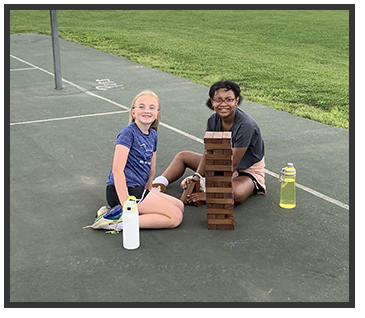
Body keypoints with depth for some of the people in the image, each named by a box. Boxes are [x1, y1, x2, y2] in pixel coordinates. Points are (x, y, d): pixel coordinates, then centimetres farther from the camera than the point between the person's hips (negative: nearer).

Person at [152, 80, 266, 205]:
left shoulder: (245, 125, -29)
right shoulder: (213, 121, -8)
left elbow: (233, 164, -29)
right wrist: (197, 176, -21)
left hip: (248, 171, -7)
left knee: (236, 193, -41)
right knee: (182, 156, 8)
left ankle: (205, 185, -16)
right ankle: (158, 185, -8)